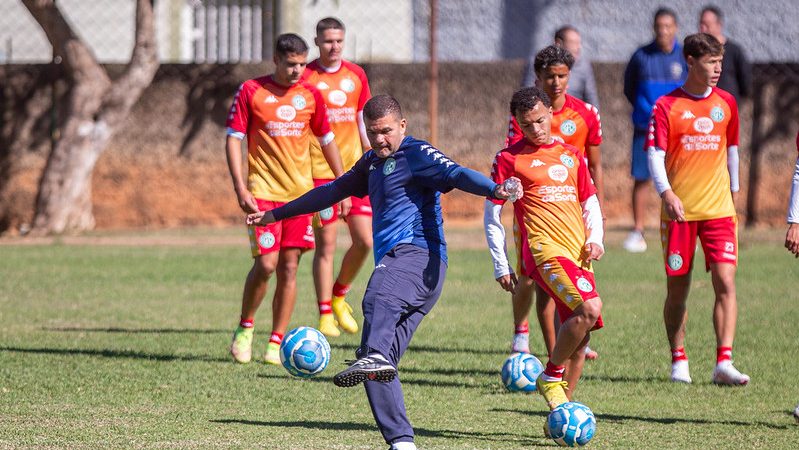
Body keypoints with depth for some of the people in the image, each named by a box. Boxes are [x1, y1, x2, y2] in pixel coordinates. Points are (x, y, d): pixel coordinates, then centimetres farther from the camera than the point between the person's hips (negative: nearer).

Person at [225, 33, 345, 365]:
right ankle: (244, 329, 9)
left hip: (301, 192, 3)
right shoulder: (251, 91, -2)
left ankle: (276, 345, 6)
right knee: (266, 264, -13)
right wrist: (240, 187, -12)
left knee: (289, 268, 0)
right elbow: (233, 139, -3)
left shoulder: (310, 95, 8)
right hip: (264, 192, -3)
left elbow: (327, 141, 18)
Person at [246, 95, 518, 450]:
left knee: (378, 297, -41)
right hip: (394, 262, 9)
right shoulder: (372, 162, 28)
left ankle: (374, 355, -69)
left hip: (418, 254, -9)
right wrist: (276, 214, 50)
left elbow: (456, 174, -17)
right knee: (380, 369, -3)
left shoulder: (416, 154, 1)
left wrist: (494, 191, -38)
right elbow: (333, 191, 42)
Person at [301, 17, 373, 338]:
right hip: (320, 175, -4)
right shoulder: (305, 78, -4)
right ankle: (325, 315, 7)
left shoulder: (356, 75, 9)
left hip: (354, 171, 4)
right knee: (326, 245, -2)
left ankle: (339, 295, 22)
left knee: (366, 241, -1)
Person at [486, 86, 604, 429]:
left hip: (578, 256, 6)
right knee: (590, 308, -27)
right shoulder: (509, 158, 3)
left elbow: (590, 202, 24)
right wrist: (501, 266, 2)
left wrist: (595, 239, 6)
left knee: (580, 337, 5)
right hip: (545, 251, -6)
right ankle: (550, 377, -11)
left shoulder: (571, 155, 18)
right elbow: (492, 217, 6)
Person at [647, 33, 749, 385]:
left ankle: (724, 363, -14)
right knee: (678, 288, 5)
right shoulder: (667, 105, -3)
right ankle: (679, 360, 19)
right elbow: (655, 153, -9)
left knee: (725, 283, -11)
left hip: (719, 210, 2)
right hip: (679, 210, -2)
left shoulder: (726, 103, 8)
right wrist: (666, 192, -24)